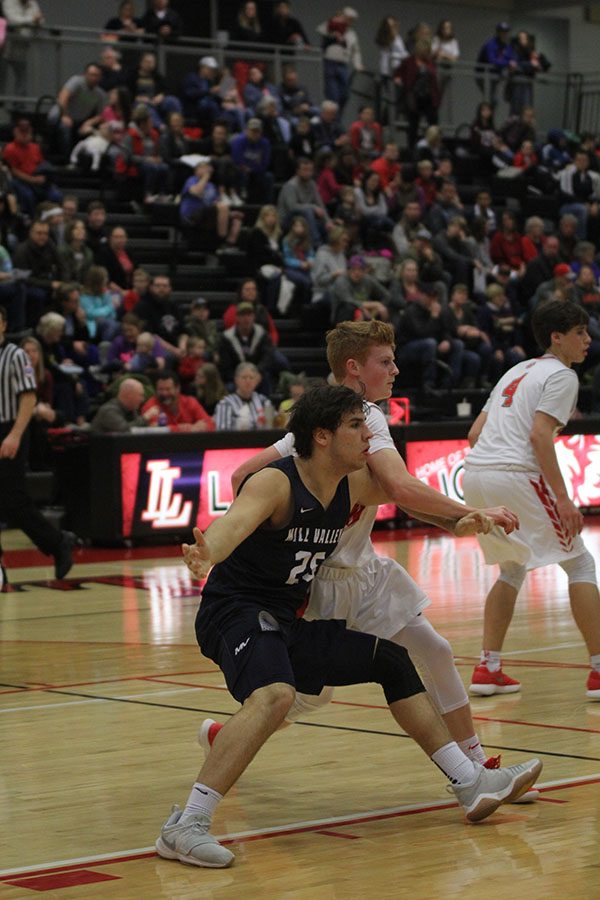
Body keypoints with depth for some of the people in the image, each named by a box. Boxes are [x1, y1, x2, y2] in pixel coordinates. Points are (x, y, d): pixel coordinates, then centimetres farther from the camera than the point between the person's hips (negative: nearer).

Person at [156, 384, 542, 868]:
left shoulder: (353, 486, 5)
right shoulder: (275, 483, -20)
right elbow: (236, 521, -41)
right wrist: (207, 554, -62)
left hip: (288, 626, 9)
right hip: (236, 612, -9)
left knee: (391, 659, 15)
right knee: (275, 696, -37)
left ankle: (472, 784, 25)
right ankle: (185, 827, -39)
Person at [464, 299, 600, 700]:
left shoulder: (518, 371, 25)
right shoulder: (562, 375, 0)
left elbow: (475, 433, 21)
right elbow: (539, 435, -14)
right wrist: (563, 499, -17)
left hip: (475, 473, 8)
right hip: (515, 475, -8)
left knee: (513, 569, 23)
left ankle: (488, 669, 15)